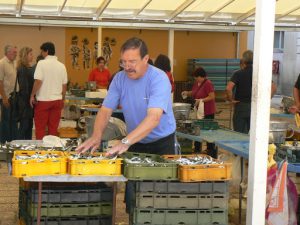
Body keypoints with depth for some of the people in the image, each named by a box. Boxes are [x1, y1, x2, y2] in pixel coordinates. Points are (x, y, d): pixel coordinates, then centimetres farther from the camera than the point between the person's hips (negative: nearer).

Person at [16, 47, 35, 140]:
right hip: (26, 101, -8)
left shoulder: (32, 68, 11)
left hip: (30, 101, 8)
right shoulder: (22, 69, -14)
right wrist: (28, 100, -18)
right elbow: (23, 87, -18)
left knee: (29, 125, 13)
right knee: (24, 125, -2)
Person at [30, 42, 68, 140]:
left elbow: (38, 81, -15)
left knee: (40, 127, 4)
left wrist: (32, 95, -4)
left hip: (43, 100, -4)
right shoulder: (61, 66, 5)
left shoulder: (42, 63, -9)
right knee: (53, 127, 9)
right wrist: (62, 99, 20)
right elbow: (64, 85, 9)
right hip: (57, 100, 4)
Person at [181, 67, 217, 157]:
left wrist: (201, 100, -28)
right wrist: (187, 93, 2)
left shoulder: (208, 84, -16)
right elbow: (193, 93, 22)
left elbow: (212, 97, -19)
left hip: (207, 112, -8)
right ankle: (197, 150, 25)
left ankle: (212, 152, 7)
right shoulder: (196, 83, 9)